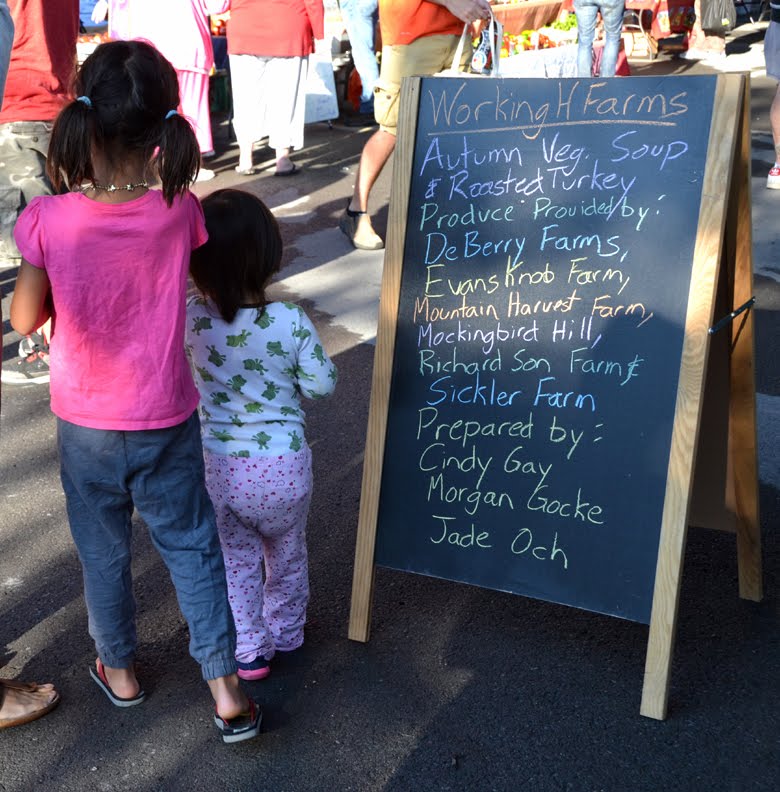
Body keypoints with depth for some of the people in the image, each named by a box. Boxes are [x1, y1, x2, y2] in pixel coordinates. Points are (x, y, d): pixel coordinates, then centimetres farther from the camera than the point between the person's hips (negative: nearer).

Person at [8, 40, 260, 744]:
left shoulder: (49, 220, -21)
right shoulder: (179, 210, -17)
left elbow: (25, 318, -6)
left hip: (85, 427, 0)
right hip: (167, 422, 0)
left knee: (103, 552, 21)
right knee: (192, 548, 16)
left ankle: (119, 671, 42)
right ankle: (227, 692, 21)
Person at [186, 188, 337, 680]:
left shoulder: (192, 318, -15)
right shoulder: (292, 323, -20)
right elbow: (322, 384, -9)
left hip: (216, 466, 1)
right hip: (281, 466, 0)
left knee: (235, 558, 22)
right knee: (287, 552, 26)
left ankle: (249, 650, 33)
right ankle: (286, 631, 46)